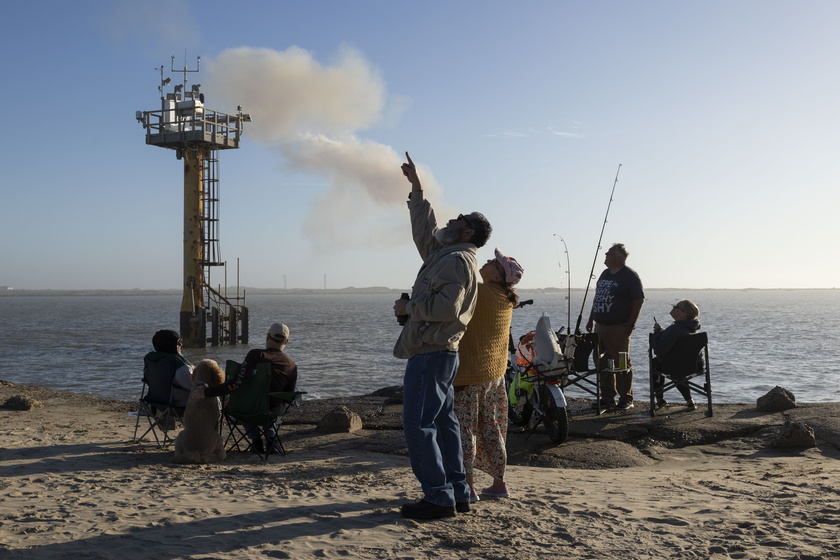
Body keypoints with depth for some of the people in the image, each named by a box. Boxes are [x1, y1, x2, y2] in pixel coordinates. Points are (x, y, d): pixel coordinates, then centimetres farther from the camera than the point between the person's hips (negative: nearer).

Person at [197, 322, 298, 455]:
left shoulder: (256, 355, -20)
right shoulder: (292, 365, -9)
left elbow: (237, 383, -25)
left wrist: (207, 392, -21)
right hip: (273, 411, 3)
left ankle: (256, 439, 19)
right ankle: (271, 437, 23)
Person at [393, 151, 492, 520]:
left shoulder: (458, 259, -12)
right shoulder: (443, 253, 18)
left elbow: (446, 307, -24)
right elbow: (425, 229, 33)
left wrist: (408, 307, -11)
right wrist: (416, 187, 35)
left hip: (431, 354, -10)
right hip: (437, 352, 10)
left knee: (418, 424, -10)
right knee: (442, 423, 12)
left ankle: (438, 497, -6)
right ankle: (457, 493, 17)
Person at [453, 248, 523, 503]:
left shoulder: (478, 292, -17)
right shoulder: (506, 299, 7)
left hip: (469, 371, -8)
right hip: (495, 372, 8)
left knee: (464, 427, -1)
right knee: (491, 427, 15)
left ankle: (468, 487, 2)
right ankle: (499, 483, 21)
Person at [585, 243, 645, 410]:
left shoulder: (630, 276, -8)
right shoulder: (605, 274, 16)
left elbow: (638, 301, -11)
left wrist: (631, 323, -15)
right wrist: (591, 320, 19)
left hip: (619, 328, -8)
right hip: (600, 326, 8)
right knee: (602, 363, 10)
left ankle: (626, 399, 7)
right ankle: (607, 398, 20)